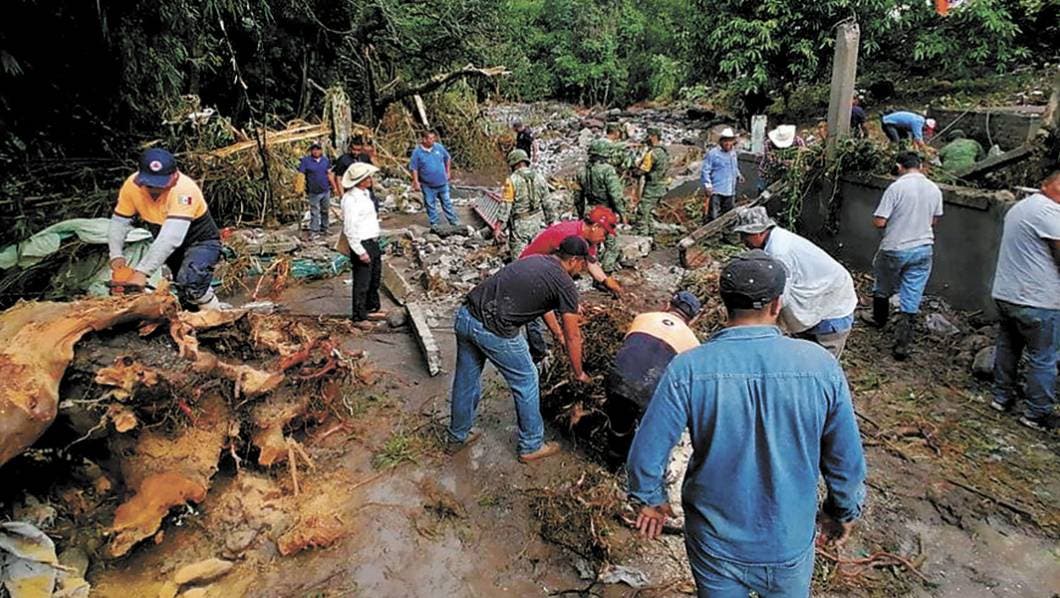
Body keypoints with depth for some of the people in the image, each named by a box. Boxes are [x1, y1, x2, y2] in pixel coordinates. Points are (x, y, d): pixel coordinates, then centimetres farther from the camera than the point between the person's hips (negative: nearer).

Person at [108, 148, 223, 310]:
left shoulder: (183, 189, -34)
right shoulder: (132, 185, -16)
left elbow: (171, 237, -42)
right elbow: (119, 222, -8)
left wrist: (142, 272, -47)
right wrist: (116, 256, -24)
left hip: (201, 243, -6)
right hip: (164, 246, 6)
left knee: (189, 285, -29)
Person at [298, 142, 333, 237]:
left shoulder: (326, 160, 5)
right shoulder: (306, 160, -7)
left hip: (326, 191, 4)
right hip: (314, 192, -4)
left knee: (325, 211, 14)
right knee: (314, 212, 0)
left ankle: (324, 229, 27)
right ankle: (314, 231, 8)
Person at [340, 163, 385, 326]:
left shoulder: (365, 193, 8)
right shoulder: (351, 199, -21)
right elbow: (350, 230, -22)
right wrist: (360, 252, -21)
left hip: (373, 243, 10)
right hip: (362, 244, -10)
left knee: (375, 278, 21)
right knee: (362, 282, 2)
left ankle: (372, 308, 38)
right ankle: (360, 315, 16)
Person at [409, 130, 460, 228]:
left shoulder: (439, 147, -5)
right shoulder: (417, 152, -12)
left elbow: (447, 159, 11)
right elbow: (414, 168, -8)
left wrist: (447, 172, 12)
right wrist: (416, 182, -11)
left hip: (442, 182, 2)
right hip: (428, 185, -2)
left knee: (447, 202, 13)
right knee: (430, 205, 9)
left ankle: (453, 221, 25)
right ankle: (434, 223, 21)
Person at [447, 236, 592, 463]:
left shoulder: (534, 259, 21)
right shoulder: (565, 284, -1)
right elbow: (573, 338, 6)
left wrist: (558, 334, 48)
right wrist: (578, 374, 21)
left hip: (465, 316, 8)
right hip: (493, 331, -8)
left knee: (466, 380, 24)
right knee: (526, 382, 14)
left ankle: (457, 437, 44)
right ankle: (531, 446, 30)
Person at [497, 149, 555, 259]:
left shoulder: (512, 180, -8)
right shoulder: (539, 177, 7)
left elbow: (505, 205, -13)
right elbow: (547, 203, 10)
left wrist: (499, 226, -12)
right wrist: (550, 221, 19)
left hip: (520, 224, -5)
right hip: (537, 222, 5)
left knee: (519, 258, 0)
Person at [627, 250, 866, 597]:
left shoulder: (687, 369, -23)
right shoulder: (820, 365, -19)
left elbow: (645, 455, -16)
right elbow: (848, 461, -8)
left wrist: (652, 499, 4)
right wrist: (845, 513, 11)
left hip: (714, 544, 0)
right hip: (788, 543, 1)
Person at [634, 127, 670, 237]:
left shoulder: (652, 153, -19)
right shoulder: (664, 152, 10)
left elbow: (641, 170, -18)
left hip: (652, 188, -9)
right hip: (661, 186, 9)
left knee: (642, 213, -5)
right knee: (648, 212, 20)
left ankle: (642, 236, -4)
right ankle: (651, 234, 26)